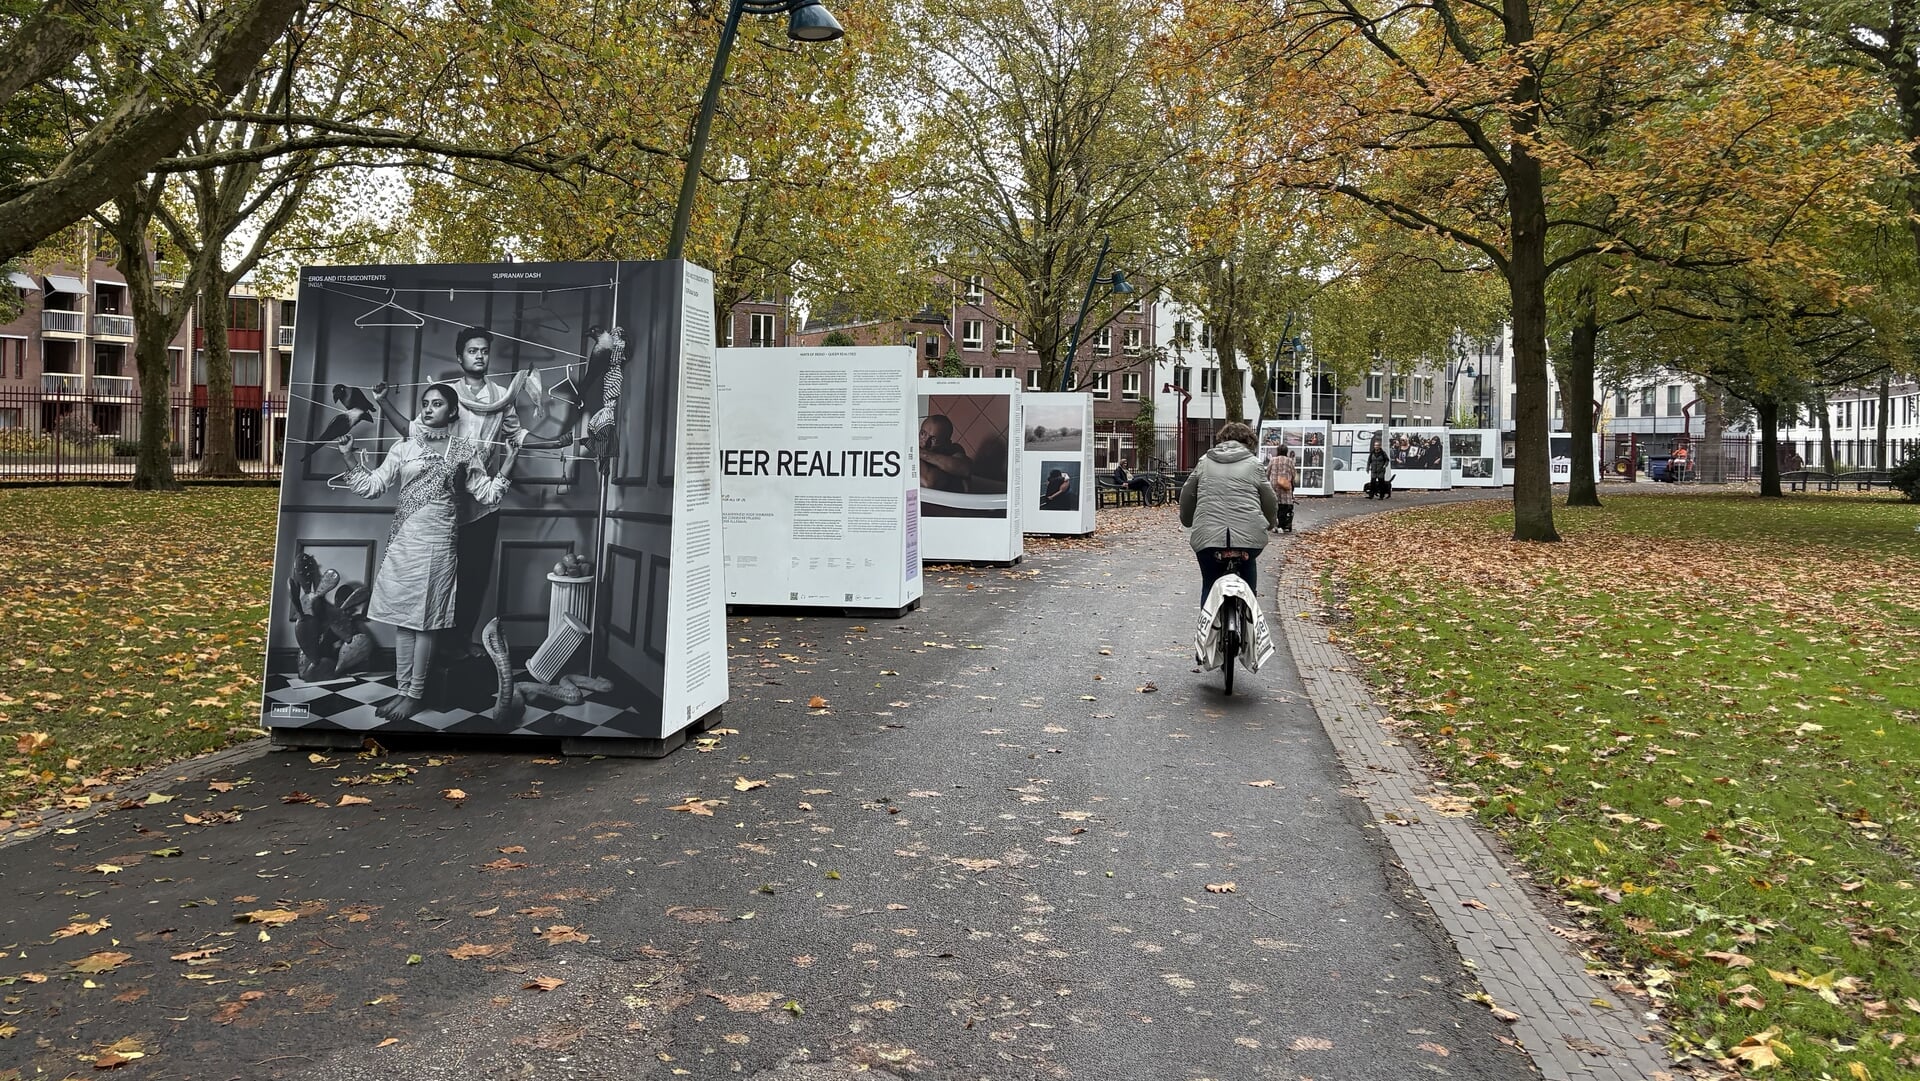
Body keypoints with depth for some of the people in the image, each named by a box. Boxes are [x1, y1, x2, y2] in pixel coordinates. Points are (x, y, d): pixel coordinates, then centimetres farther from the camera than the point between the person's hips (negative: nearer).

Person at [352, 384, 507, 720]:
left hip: (437, 542, -4)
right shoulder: (404, 447, 11)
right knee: (401, 618, 6)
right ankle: (402, 689, 15)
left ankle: (415, 695, 6)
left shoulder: (464, 451, 4)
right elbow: (374, 485, 5)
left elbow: (486, 495, 1)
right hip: (402, 541, 4)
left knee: (425, 621, -2)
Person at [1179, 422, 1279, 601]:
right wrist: (1272, 522, 29)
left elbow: (1187, 494, 17)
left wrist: (1187, 521, 33)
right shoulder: (1254, 464, 7)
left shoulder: (1204, 461, 13)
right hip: (1248, 537, -1)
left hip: (1207, 535, 1)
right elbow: (1270, 500, 9)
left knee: (1210, 585, 13)